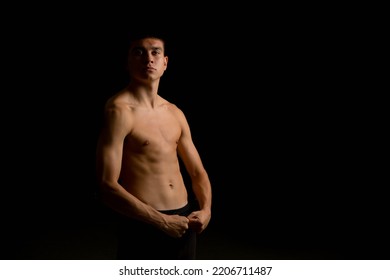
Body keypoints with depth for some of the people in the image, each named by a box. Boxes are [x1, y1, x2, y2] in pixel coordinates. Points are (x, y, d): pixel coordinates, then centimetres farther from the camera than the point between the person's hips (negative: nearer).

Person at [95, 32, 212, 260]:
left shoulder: (175, 113, 10)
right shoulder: (119, 110, -12)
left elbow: (197, 172, 16)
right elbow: (108, 187, -19)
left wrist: (206, 209, -3)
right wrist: (162, 221, -19)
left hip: (184, 222, 7)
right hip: (143, 226, -7)